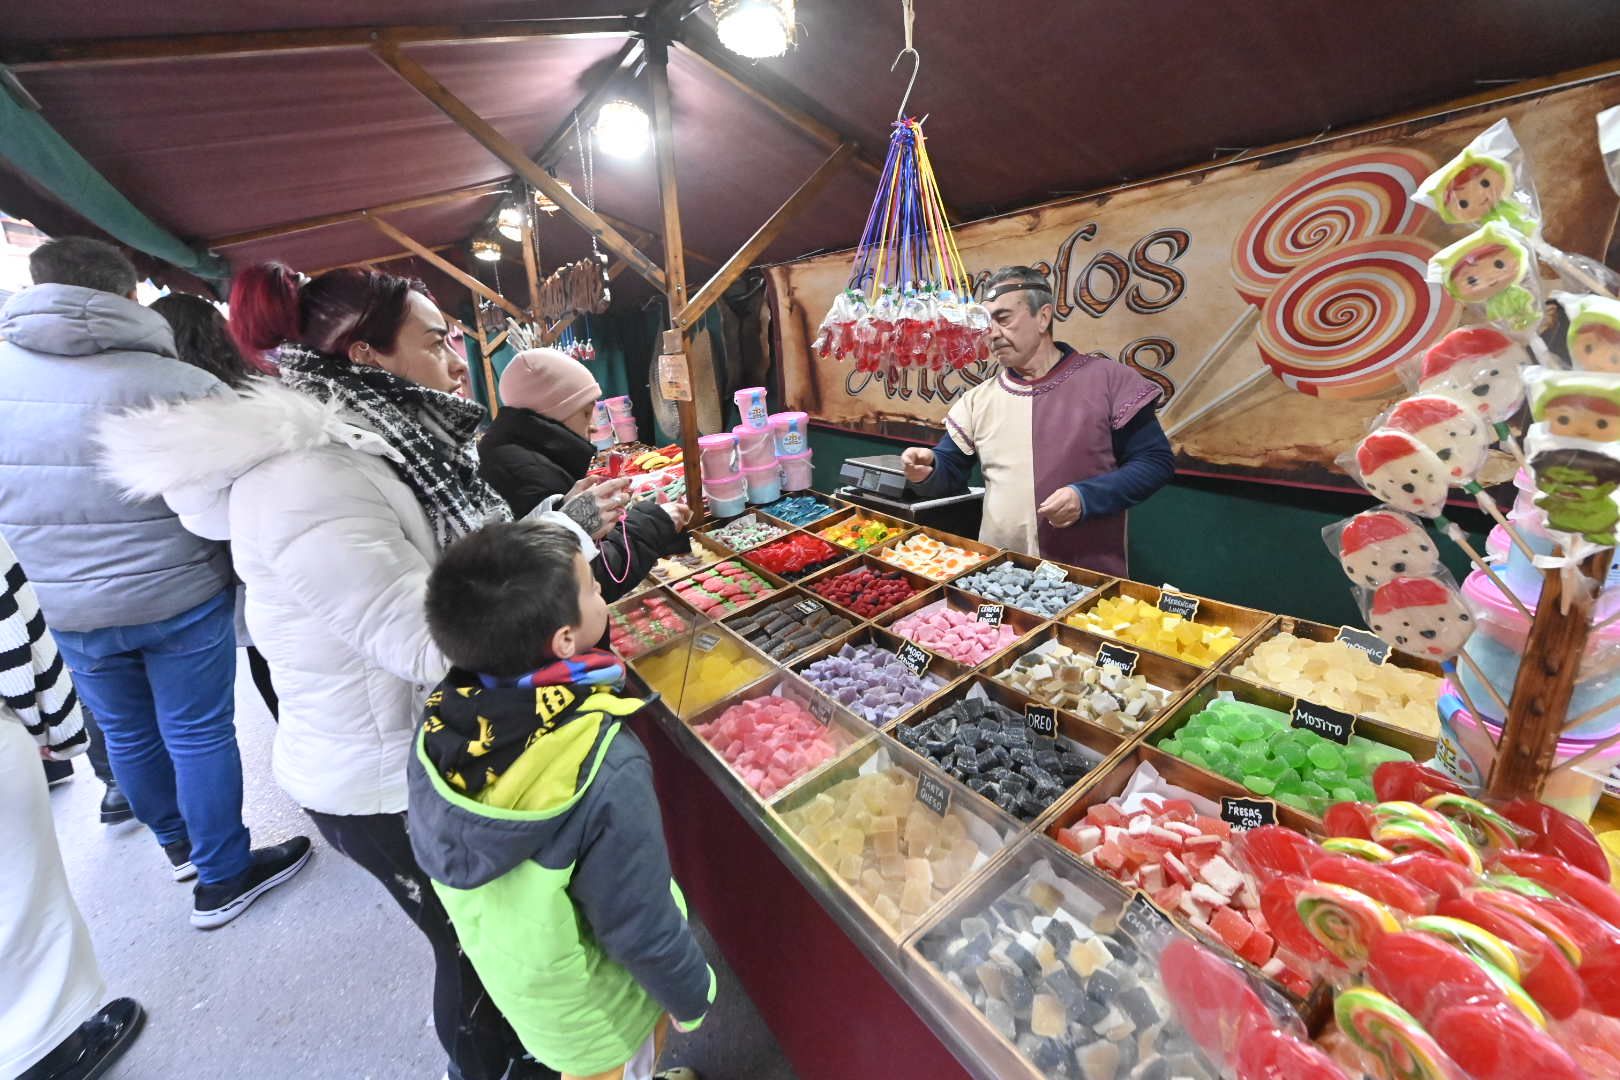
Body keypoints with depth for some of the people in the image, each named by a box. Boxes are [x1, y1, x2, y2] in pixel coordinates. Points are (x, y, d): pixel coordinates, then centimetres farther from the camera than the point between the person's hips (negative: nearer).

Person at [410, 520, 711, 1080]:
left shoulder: (442, 718, -24)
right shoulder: (607, 773, -41)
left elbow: (432, 846, -5)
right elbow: (641, 928, -27)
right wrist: (692, 995, -8)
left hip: (506, 962, 5)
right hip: (588, 999, -5)